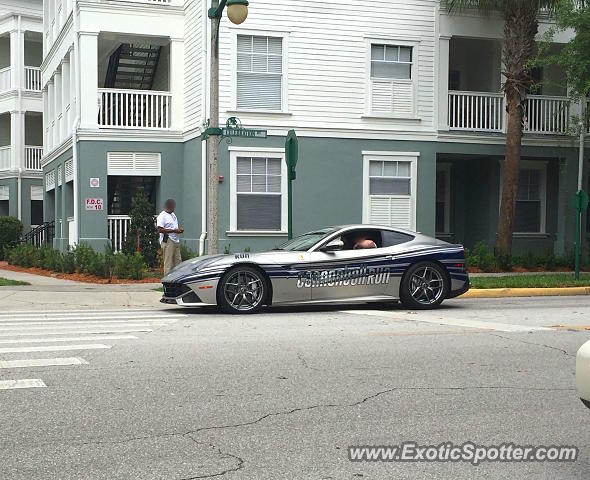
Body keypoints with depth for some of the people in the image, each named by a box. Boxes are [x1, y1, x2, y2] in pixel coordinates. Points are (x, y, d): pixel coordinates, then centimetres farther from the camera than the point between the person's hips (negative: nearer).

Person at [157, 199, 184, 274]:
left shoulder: (173, 214, 19)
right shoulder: (162, 216, -10)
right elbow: (160, 230, -19)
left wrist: (179, 228, 8)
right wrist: (174, 230, -20)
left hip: (176, 241, 9)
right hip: (167, 242, -9)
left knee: (178, 261, 8)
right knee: (168, 263, -8)